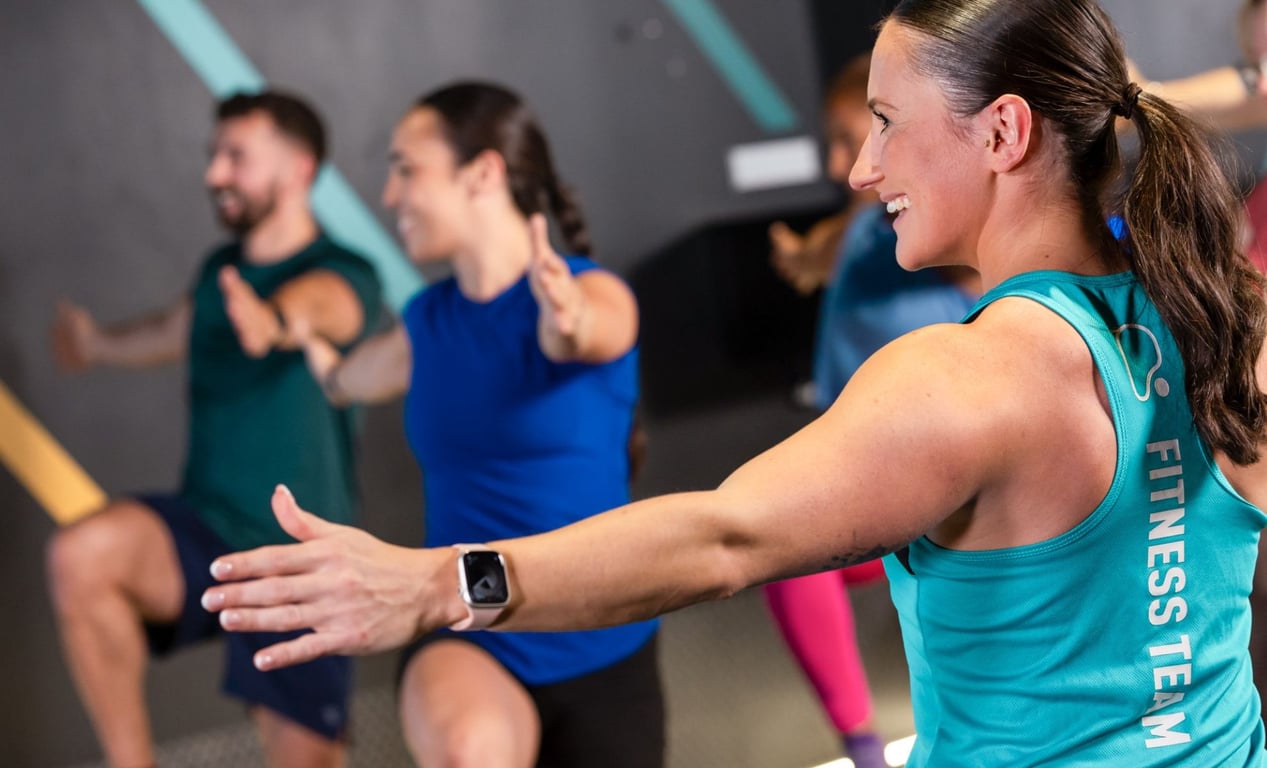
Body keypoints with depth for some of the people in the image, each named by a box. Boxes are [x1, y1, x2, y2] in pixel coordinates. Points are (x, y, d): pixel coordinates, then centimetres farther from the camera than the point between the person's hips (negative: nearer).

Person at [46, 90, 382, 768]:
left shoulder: (343, 275, -10)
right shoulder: (221, 271, 8)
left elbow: (318, 304, -37)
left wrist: (273, 320, -60)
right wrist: (101, 343, 51)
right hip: (203, 529, 4)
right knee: (81, 553, -28)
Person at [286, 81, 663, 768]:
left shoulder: (595, 294, -11)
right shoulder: (425, 324, 5)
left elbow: (589, 331, -40)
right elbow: (346, 379, 30)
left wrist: (567, 318, -58)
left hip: (601, 656, -2)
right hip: (468, 639, 2)